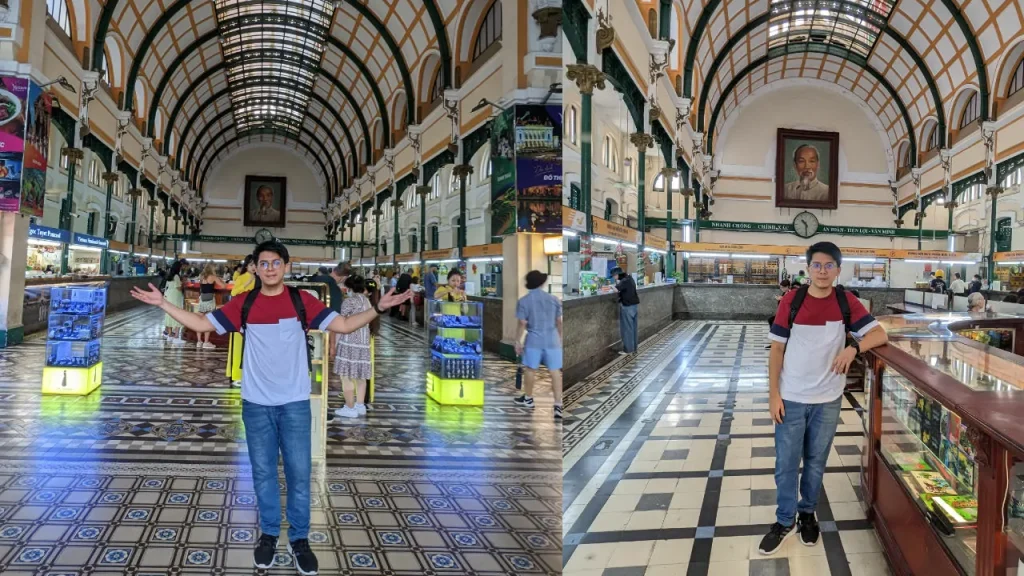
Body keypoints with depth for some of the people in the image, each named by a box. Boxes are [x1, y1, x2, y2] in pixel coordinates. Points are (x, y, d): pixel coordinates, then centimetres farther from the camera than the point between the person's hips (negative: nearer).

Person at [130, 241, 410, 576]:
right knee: (263, 472, 11)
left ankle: (299, 540, 18)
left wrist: (378, 308, -15)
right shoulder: (243, 305, 1)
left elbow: (344, 325, -4)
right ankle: (269, 535, 27)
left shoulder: (302, 301, -2)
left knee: (299, 473, 4)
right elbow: (201, 324, 5)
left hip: (295, 403, -1)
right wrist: (163, 304, 0)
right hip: (256, 404, 1)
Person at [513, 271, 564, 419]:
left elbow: (522, 324, -5)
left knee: (530, 370, 16)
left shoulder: (523, 301, -5)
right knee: (555, 372, 1)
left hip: (533, 340, -1)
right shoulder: (554, 299, 1)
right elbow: (559, 322, 7)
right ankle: (558, 406, -5)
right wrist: (560, 338, 20)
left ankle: (528, 398, 33)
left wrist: (518, 341, 5)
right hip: (552, 340, 1)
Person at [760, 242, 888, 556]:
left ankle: (807, 513, 36)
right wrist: (773, 394, -8)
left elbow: (880, 334, -4)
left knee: (816, 462, 16)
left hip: (827, 400, 1)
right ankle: (785, 520, 24)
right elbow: (777, 348, -4)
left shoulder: (846, 302, -4)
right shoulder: (791, 301, -7)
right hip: (791, 398, -1)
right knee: (786, 464, 6)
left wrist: (853, 347, -24)